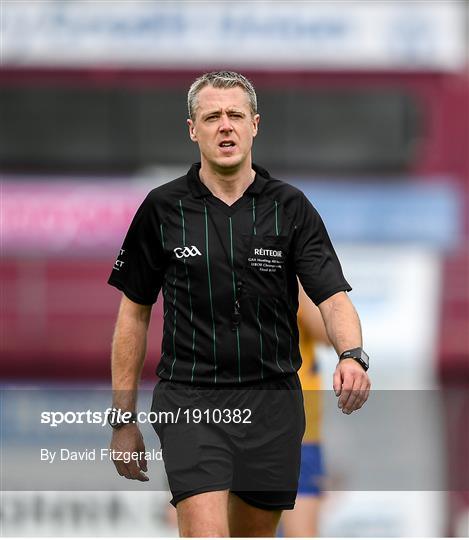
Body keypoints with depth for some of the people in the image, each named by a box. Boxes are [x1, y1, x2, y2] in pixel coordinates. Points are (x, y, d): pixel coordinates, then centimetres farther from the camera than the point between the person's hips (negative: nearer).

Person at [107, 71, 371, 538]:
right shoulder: (162, 209, 0)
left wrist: (352, 356, -30)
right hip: (190, 402, -2)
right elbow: (134, 312, 7)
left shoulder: (291, 208, 1)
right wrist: (123, 419, 4)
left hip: (272, 404, 2)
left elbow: (333, 297, -8)